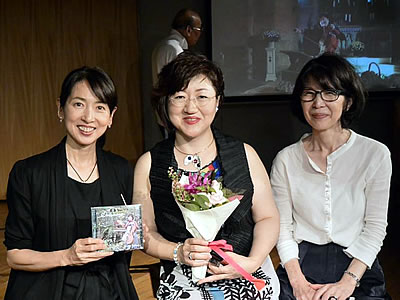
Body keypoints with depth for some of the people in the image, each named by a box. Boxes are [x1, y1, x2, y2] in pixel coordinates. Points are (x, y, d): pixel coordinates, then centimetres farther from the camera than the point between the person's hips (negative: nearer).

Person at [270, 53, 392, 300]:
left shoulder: (375, 154, -1)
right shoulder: (286, 159, 3)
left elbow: (375, 227, -1)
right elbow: (283, 227, 3)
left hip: (357, 268, 0)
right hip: (301, 267, 1)